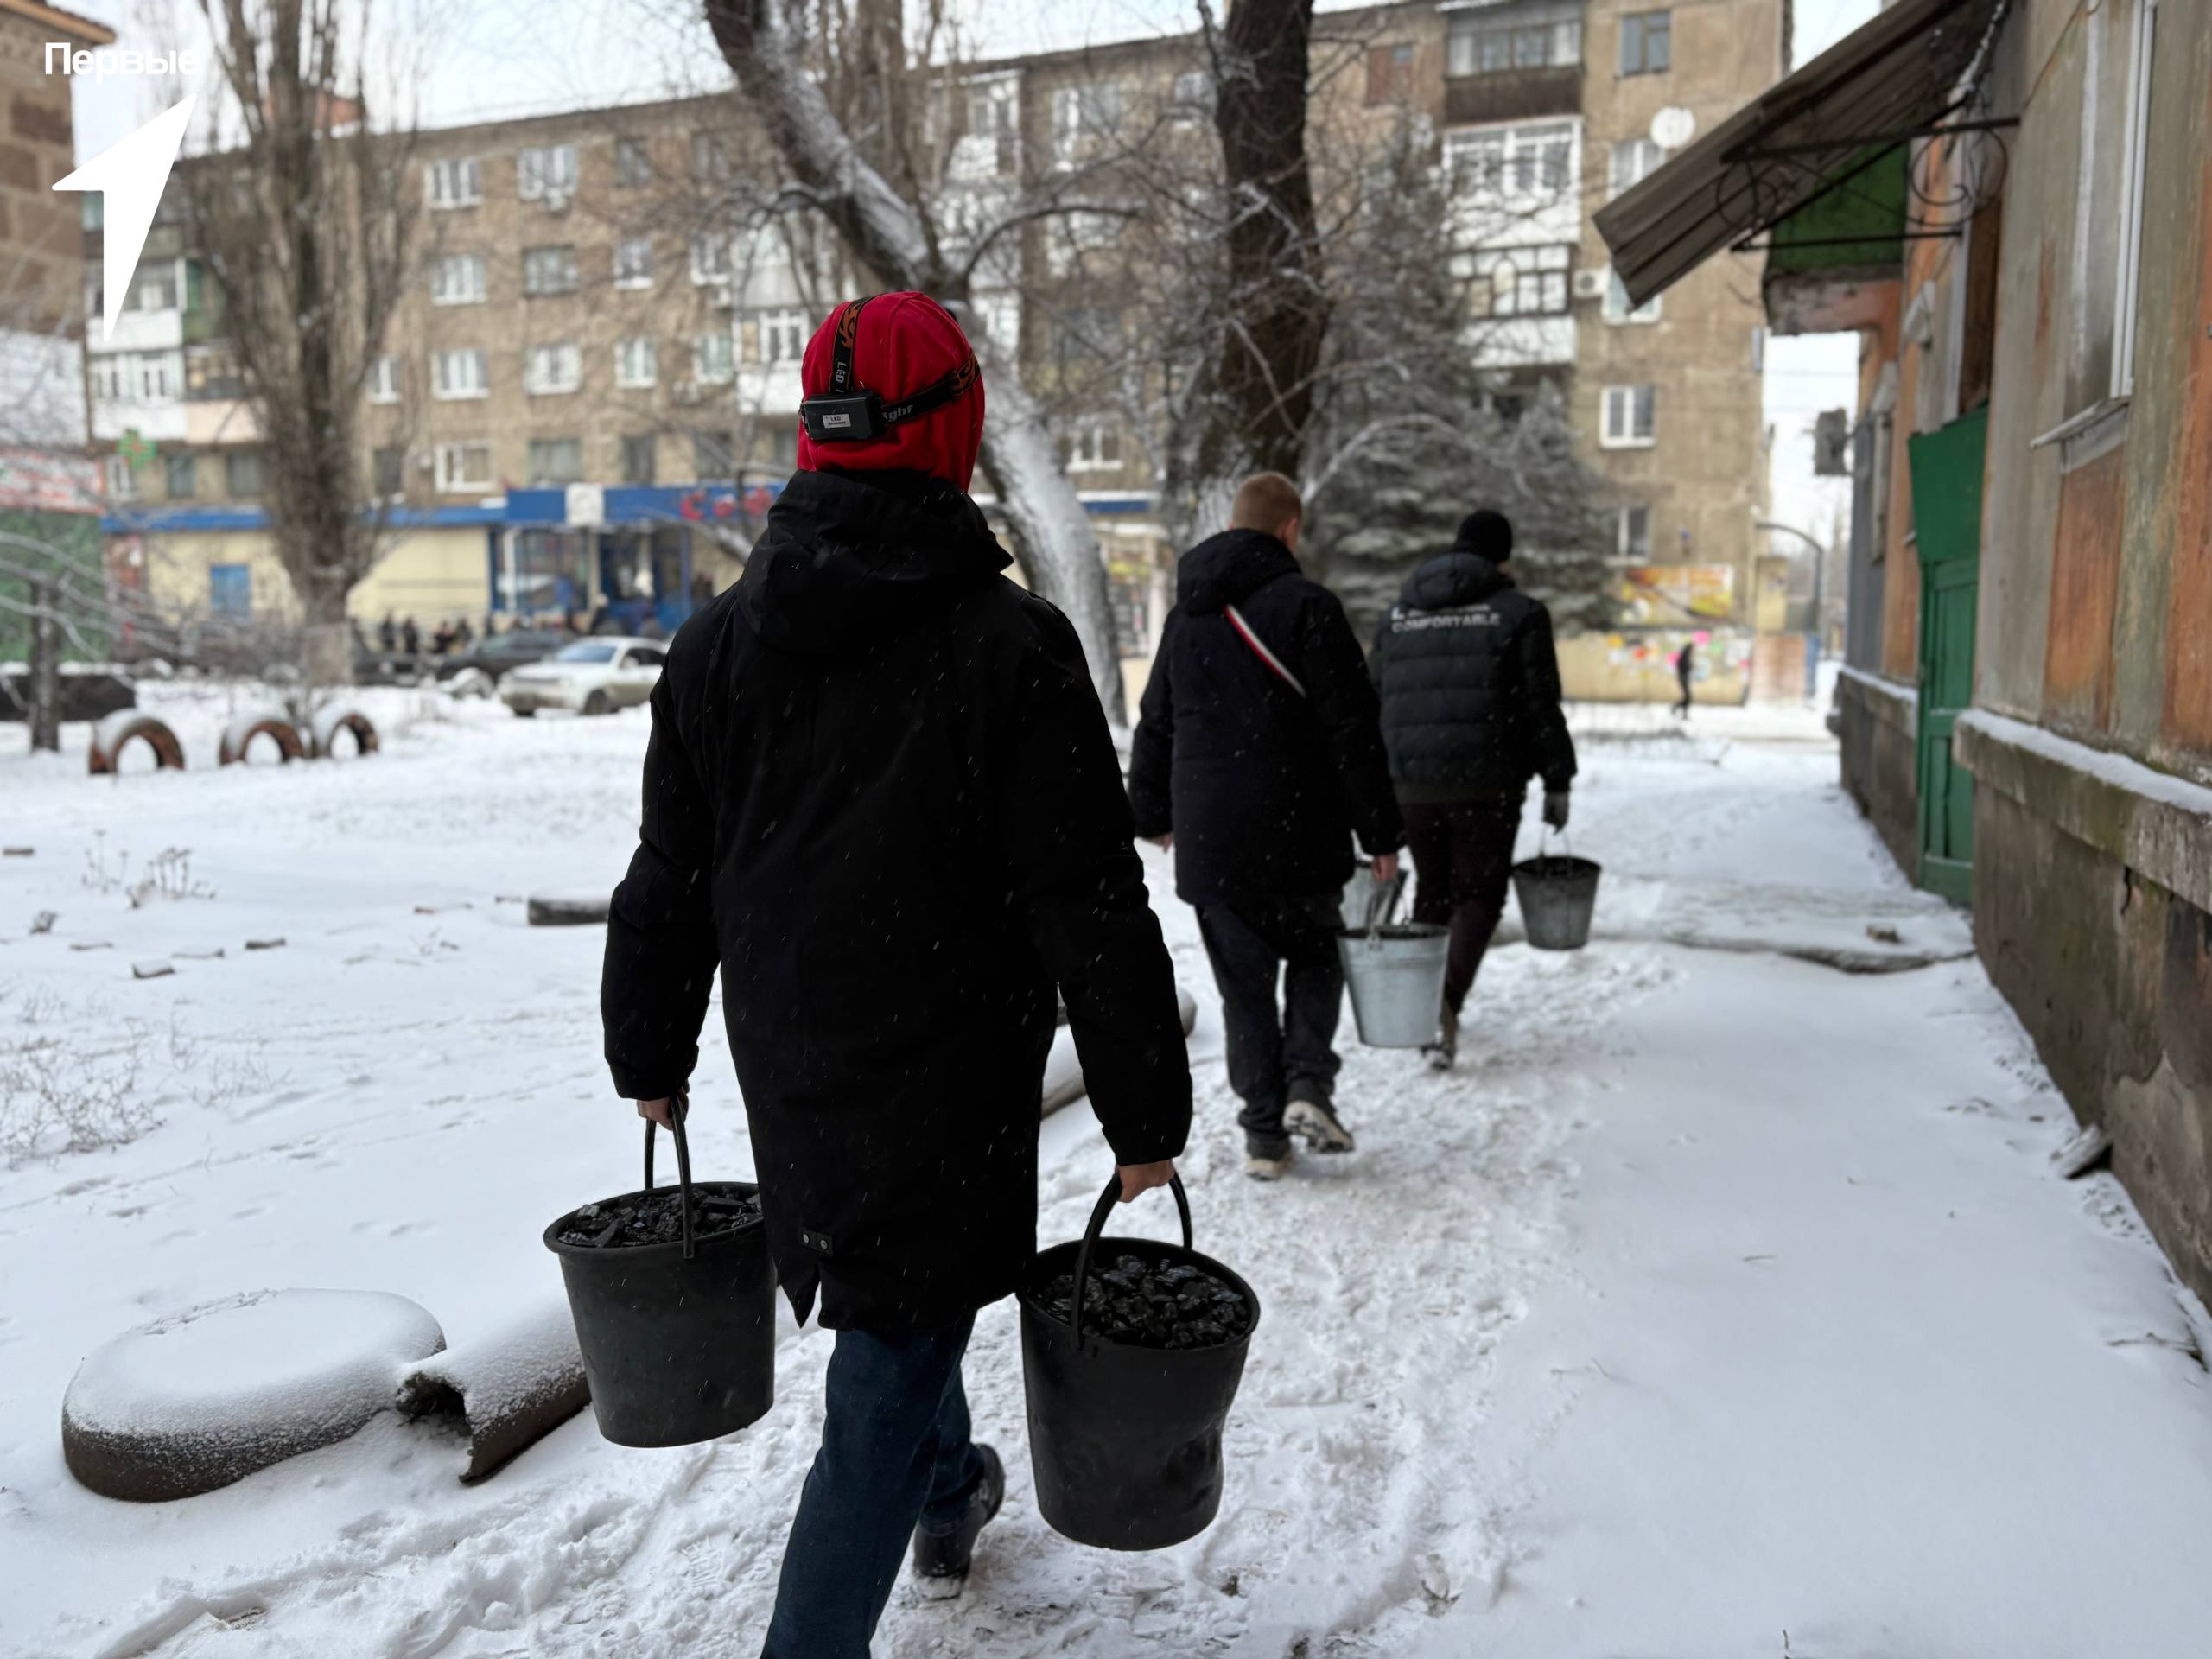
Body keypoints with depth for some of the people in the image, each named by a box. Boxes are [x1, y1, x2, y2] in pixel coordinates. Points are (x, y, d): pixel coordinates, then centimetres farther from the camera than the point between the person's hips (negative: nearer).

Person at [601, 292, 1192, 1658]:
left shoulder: (720, 639, 0)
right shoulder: (1011, 643, -18)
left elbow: (670, 881, 7)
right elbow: (1093, 907, -18)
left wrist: (651, 1056, 19)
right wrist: (1147, 1111, -9)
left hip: (791, 1078, 7)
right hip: (945, 1086, -6)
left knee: (895, 1309, 29)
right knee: (887, 1377, 7)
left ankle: (950, 1496, 53)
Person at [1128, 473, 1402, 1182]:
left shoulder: (1186, 616, 11)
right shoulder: (1306, 606, -8)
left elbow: (1154, 728, 19)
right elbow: (1353, 731, -10)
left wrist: (1154, 816, 31)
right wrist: (1379, 832, -4)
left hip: (1209, 847, 4)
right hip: (1299, 840, -4)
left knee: (1245, 988, 10)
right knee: (1315, 959, 18)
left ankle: (1263, 1134, 11)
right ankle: (1308, 1087, 2)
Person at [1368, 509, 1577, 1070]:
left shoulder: (1399, 614, 12)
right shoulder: (1519, 613, -1)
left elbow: (1372, 702, 13)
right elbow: (1540, 707, -4)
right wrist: (1557, 782, 3)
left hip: (1411, 782, 4)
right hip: (1486, 783, -4)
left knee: (1432, 891, 18)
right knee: (1478, 895, 6)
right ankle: (1446, 1003, -13)